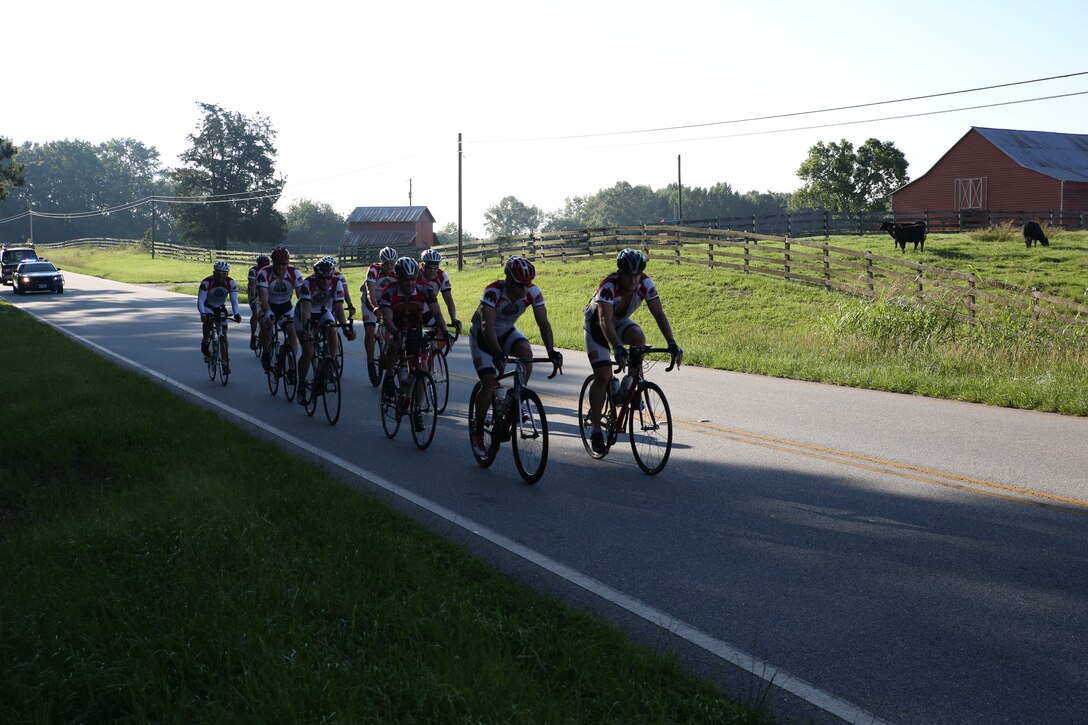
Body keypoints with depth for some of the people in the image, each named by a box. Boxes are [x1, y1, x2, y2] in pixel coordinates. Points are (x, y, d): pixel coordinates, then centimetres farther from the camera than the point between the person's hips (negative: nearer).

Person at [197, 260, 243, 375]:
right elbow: (200, 301, -31)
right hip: (208, 307, -2)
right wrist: (202, 314, -49)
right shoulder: (206, 282, -27)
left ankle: (226, 364, 0)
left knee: (223, 335, -6)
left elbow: (234, 300, -23)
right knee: (208, 322, -35)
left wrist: (236, 314, -41)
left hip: (220, 308, 2)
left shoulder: (231, 283, -21)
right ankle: (205, 347, -13)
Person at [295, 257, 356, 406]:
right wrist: (305, 328, -56)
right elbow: (306, 308, -41)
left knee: (332, 331, -31)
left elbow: (338, 307, -29)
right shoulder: (308, 283, -32)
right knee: (308, 351, -15)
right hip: (305, 315, -2)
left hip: (324, 312, 3)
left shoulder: (337, 283, -24)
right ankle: (301, 387, 1)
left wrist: (346, 327, -42)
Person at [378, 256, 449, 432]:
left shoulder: (424, 290, -16)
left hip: (415, 331, 2)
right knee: (394, 344, -38)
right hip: (395, 330, -2)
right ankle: (389, 378, -14)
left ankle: (416, 410, 8)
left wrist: (444, 331, -40)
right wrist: (396, 332, -52)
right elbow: (387, 318, -32)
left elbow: (437, 312, -22)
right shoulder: (389, 292, -22)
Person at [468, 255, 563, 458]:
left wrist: (551, 350, -42)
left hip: (507, 331, 4)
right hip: (482, 335, -3)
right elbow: (487, 326, -43)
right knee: (489, 382, -15)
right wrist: (497, 353, -57)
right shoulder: (493, 291, -34)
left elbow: (543, 322, -26)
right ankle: (478, 433, 1)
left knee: (526, 354, -28)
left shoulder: (533, 292, -22)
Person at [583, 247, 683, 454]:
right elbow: (605, 321, -46)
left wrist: (671, 343, -38)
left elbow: (659, 314, -25)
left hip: (620, 321, 4)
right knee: (603, 376, -15)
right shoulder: (608, 286, -35)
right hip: (596, 324, -4)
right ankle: (595, 430, -5)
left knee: (639, 338, -31)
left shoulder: (646, 284, -23)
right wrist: (617, 347, -61)